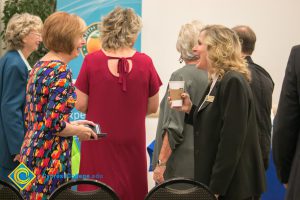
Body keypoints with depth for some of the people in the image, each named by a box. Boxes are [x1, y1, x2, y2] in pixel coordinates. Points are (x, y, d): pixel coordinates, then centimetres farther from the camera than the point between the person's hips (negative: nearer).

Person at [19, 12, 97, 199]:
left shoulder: (39, 66, 12)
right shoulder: (61, 72, -15)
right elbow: (54, 124, -21)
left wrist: (72, 125, 17)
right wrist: (79, 131, -4)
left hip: (30, 154, 9)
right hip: (51, 161, -9)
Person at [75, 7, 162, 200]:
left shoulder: (91, 61, -9)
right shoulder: (145, 62, -7)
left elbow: (81, 105, -5)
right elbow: (152, 107, 1)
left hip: (99, 142, 0)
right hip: (132, 143, 1)